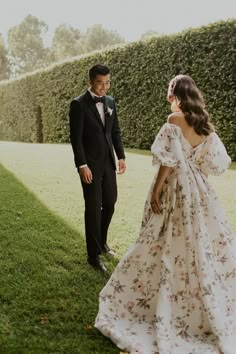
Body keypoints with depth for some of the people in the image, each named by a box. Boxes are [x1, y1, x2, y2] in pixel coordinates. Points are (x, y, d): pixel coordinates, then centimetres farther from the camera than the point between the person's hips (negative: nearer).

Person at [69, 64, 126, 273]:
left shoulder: (110, 102, 8)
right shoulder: (79, 104, -10)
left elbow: (116, 131, 13)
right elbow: (75, 138, -13)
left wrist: (121, 156, 5)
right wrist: (82, 165, -18)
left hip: (108, 163, 6)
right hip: (90, 164, -6)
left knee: (110, 203, 12)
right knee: (94, 208, 0)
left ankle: (102, 241, 35)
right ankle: (94, 255, 12)